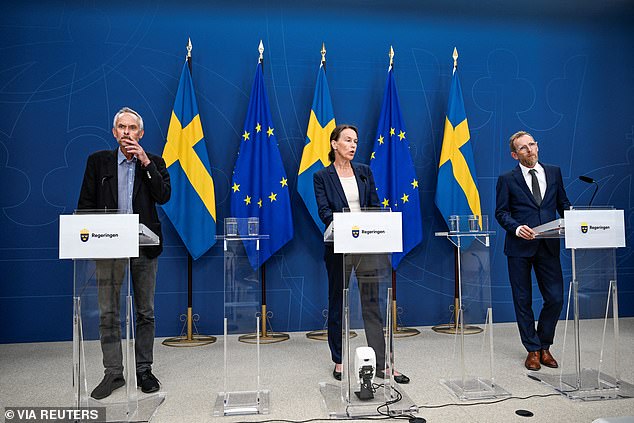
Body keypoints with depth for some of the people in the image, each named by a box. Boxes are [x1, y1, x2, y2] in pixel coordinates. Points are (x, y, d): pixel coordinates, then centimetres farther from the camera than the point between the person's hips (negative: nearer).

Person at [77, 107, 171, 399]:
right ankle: (113, 373, 16)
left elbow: (163, 196, -9)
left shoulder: (153, 163, 6)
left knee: (145, 312, 8)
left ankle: (144, 370, 20)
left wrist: (145, 162, -12)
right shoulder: (98, 161, 8)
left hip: (144, 246, 0)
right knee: (108, 313, 4)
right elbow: (85, 204, 7)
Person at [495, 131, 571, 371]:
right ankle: (533, 350, 20)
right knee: (523, 301, 5)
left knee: (555, 299, 1)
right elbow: (501, 212, -1)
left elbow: (563, 203, 16)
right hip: (520, 246, -2)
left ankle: (544, 346, 23)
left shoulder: (554, 173, 12)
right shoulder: (507, 180, 2)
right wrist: (516, 228, -18)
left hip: (548, 246, 3)